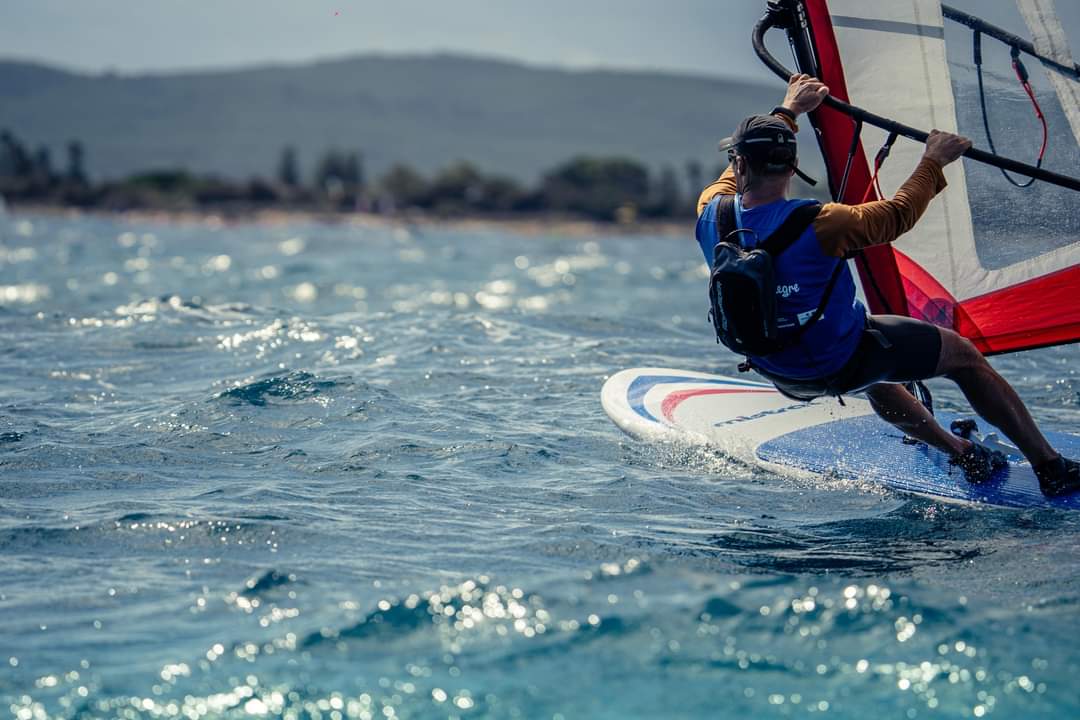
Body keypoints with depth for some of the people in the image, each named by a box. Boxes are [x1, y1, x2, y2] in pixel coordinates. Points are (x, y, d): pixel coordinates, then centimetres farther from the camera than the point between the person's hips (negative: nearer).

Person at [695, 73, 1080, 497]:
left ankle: (960, 451, 49)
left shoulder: (711, 215, -16)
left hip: (782, 376, 6)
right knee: (961, 354, 15)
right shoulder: (814, 225, -31)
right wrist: (933, 162, 1)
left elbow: (733, 176, 9)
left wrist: (788, 112, 19)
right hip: (841, 367, -6)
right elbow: (896, 216, -16)